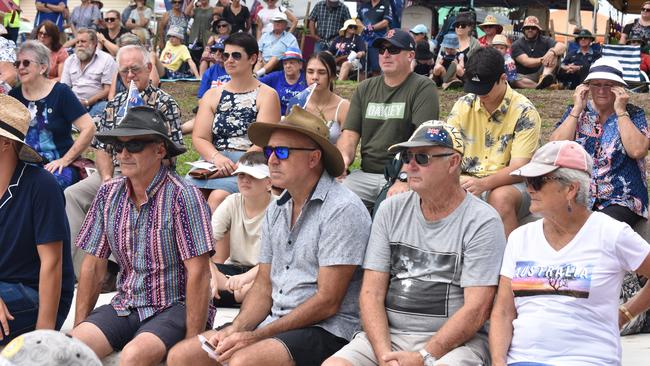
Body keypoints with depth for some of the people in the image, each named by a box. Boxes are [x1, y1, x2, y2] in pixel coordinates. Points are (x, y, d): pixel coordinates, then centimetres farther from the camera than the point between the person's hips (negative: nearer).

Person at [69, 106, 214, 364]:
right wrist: (78, 328, 1)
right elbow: (92, 266, 10)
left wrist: (192, 343, -19)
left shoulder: (182, 196, -12)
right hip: (125, 305, 5)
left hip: (174, 306, -4)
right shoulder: (108, 194, 6)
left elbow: (198, 274, -15)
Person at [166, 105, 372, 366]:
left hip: (325, 330, -8)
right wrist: (236, 329, -5)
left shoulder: (342, 210, -12)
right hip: (274, 321, 8)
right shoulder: (276, 210, 14)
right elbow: (263, 286, 15)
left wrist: (255, 337, -16)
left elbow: (327, 302, -16)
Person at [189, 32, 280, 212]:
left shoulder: (267, 95, 5)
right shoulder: (212, 95, 18)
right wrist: (217, 158, -14)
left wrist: (236, 167, -20)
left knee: (218, 196, -32)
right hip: (212, 162, 4)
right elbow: (199, 138, 8)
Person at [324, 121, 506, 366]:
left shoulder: (482, 221, -2)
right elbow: (371, 293, 6)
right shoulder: (391, 210, 11)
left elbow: (477, 309, -9)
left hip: (456, 341, -4)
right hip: (388, 335, 4)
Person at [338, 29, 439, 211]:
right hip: (365, 174, 4)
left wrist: (404, 180, -25)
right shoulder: (365, 89, 17)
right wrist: (343, 158, -12)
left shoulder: (423, 88, -2)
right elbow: (350, 133, 11)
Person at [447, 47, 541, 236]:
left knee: (500, 197, -38)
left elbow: (519, 168, -14)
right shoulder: (463, 105, 7)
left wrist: (484, 183, -32)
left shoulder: (524, 112, -7)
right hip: (468, 182, 3)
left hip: (509, 184, -3)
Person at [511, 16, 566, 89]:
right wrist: (542, 60, -28)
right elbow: (525, 62, -11)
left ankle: (545, 76, -46)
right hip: (526, 77, -2)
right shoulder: (516, 45, 5)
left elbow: (562, 46, -9)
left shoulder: (545, 40, 10)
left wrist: (552, 52, -31)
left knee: (553, 52, -19)